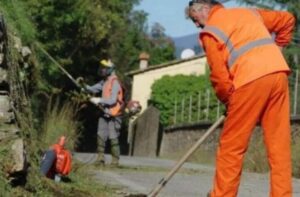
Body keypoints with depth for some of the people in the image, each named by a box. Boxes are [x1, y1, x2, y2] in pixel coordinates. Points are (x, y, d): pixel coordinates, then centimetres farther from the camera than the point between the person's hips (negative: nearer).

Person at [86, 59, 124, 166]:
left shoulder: (114, 83, -17)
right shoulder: (104, 81, 11)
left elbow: (112, 100, -24)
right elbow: (93, 89, 13)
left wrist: (98, 100, -22)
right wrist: (84, 86, -4)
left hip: (113, 116, -8)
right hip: (104, 114, 8)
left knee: (113, 138, -4)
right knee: (100, 136, 6)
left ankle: (115, 161, 4)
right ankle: (100, 159, 11)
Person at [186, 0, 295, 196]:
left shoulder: (210, 30, 6)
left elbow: (219, 74, 0)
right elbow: (287, 20, 30)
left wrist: (227, 99, 15)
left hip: (251, 79, -6)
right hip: (279, 72, 6)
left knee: (231, 147, 5)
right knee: (280, 145, 4)